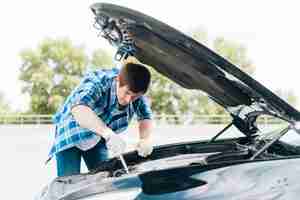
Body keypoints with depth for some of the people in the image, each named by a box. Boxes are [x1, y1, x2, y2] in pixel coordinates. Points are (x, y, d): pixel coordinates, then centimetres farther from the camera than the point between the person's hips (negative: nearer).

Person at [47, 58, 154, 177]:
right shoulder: (97, 82, -34)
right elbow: (79, 109, -51)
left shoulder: (136, 91, -16)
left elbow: (145, 117, -10)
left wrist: (146, 139, -33)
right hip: (72, 133, -5)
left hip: (98, 139, 5)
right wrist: (109, 134, -64)